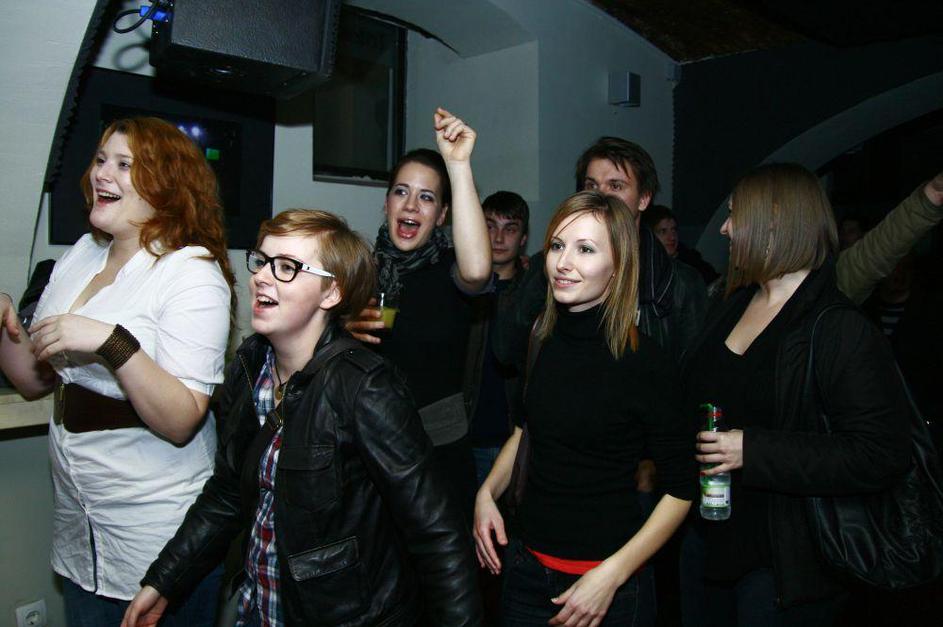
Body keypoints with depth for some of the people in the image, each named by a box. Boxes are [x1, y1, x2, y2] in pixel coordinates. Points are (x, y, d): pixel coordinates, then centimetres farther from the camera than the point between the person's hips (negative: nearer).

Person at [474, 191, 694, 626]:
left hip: (605, 582, -5)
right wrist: (487, 492, 2)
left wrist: (612, 575, -18)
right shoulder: (542, 340, -2)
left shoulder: (645, 363, -18)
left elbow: (681, 489, -12)